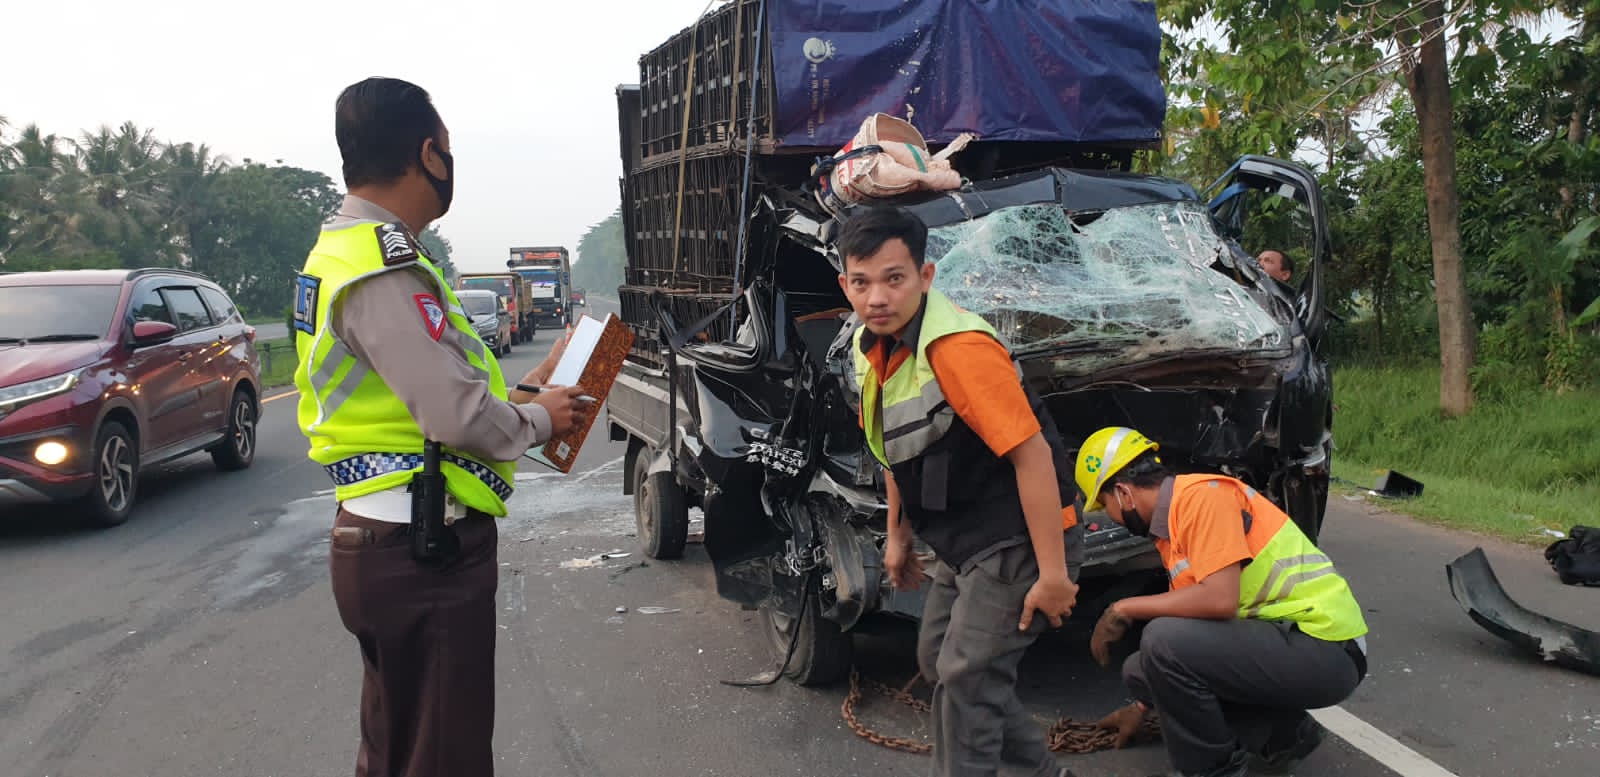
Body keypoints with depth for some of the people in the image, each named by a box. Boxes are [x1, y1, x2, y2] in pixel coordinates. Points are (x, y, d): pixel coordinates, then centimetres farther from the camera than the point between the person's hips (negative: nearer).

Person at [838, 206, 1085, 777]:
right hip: (961, 543, 10)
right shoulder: (870, 348, 1)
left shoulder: (958, 347, -27)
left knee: (966, 677, -7)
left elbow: (1032, 455, -28)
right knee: (938, 660, 18)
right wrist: (898, 536, 19)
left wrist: (1053, 575, -26)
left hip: (1016, 541, -10)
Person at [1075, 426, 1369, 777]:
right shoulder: (1170, 527, 12)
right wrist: (1141, 706, 26)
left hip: (1325, 649, -10)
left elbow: (1220, 599, -28)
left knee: (1163, 645, -25)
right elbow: (1188, 615, 21)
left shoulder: (1201, 495, -17)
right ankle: (1282, 733, 15)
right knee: (1140, 667, 8)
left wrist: (1125, 609, -15)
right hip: (1282, 635, 10)